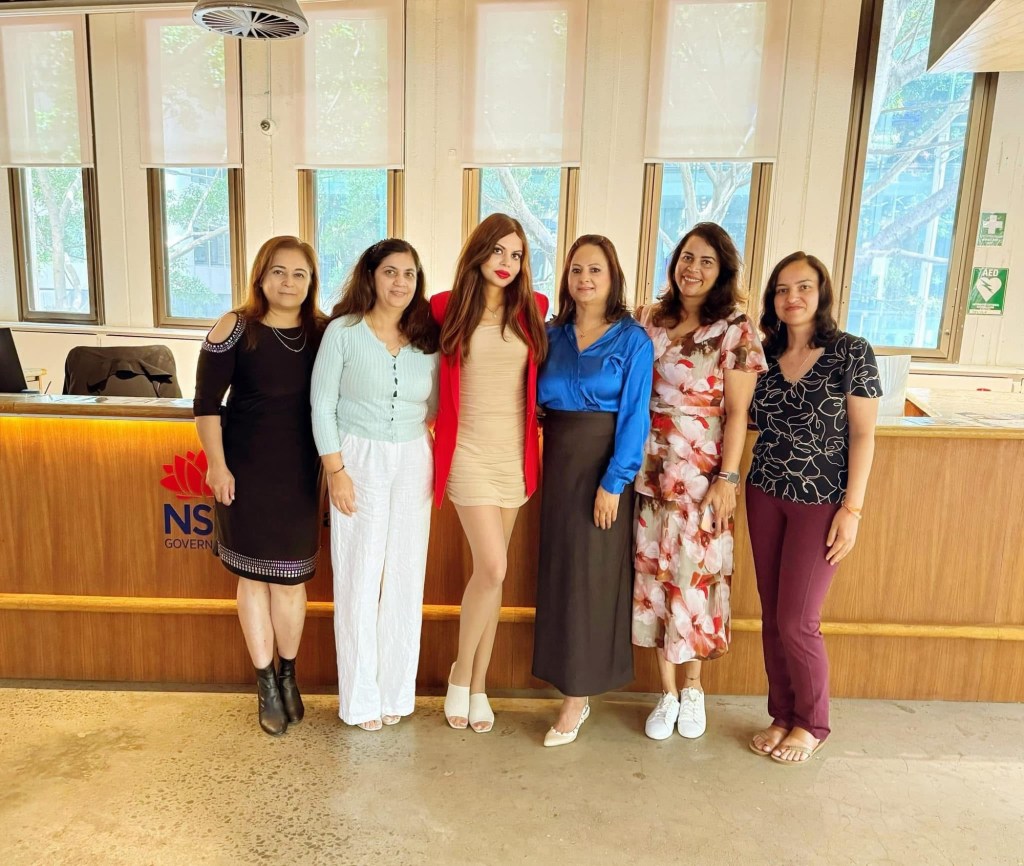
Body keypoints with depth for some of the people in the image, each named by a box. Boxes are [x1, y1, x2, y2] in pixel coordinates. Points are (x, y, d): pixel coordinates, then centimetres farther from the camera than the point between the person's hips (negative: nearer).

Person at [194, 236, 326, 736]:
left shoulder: (324, 332, 1)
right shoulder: (235, 329, -7)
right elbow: (206, 403, -5)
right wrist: (216, 464, -12)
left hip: (300, 471, 2)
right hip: (246, 469, -2)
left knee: (290, 579, 9)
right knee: (254, 577, 8)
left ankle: (288, 675, 30)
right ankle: (266, 684, 24)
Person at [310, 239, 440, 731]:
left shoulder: (427, 337, 5)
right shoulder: (344, 331, -5)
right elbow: (322, 405, -6)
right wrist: (336, 470, -10)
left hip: (413, 462, 3)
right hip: (358, 460, -3)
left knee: (405, 577, 8)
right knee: (360, 578, 4)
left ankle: (396, 690, 24)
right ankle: (361, 697, 20)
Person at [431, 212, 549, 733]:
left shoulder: (532, 310, 4)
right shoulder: (447, 308, -2)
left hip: (514, 452, 3)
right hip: (469, 451, -3)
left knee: (490, 572, 9)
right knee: (492, 569, -10)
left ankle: (478, 686, 23)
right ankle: (461, 674, 15)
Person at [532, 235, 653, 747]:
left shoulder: (632, 340, -5)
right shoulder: (553, 335, 9)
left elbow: (634, 415, -11)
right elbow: (537, 397, 13)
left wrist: (614, 480, -16)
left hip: (604, 465, -5)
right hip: (558, 460, 5)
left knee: (591, 572, 2)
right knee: (560, 568, 10)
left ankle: (576, 696, 14)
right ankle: (575, 689, 25)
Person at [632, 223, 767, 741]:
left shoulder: (735, 330, -5)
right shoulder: (651, 320, 7)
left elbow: (737, 412, -6)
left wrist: (727, 477, -11)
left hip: (701, 475, -3)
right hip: (650, 470, 4)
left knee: (693, 577, 5)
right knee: (653, 575, 8)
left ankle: (692, 686, 30)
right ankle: (668, 691, 25)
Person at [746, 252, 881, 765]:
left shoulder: (851, 353, -7)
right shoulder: (763, 354, 5)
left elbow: (863, 435, -7)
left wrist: (852, 509, -11)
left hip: (821, 502, -4)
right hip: (765, 496, 4)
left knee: (796, 621, -1)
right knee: (772, 616, 10)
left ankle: (812, 724, 23)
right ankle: (782, 715, 29)